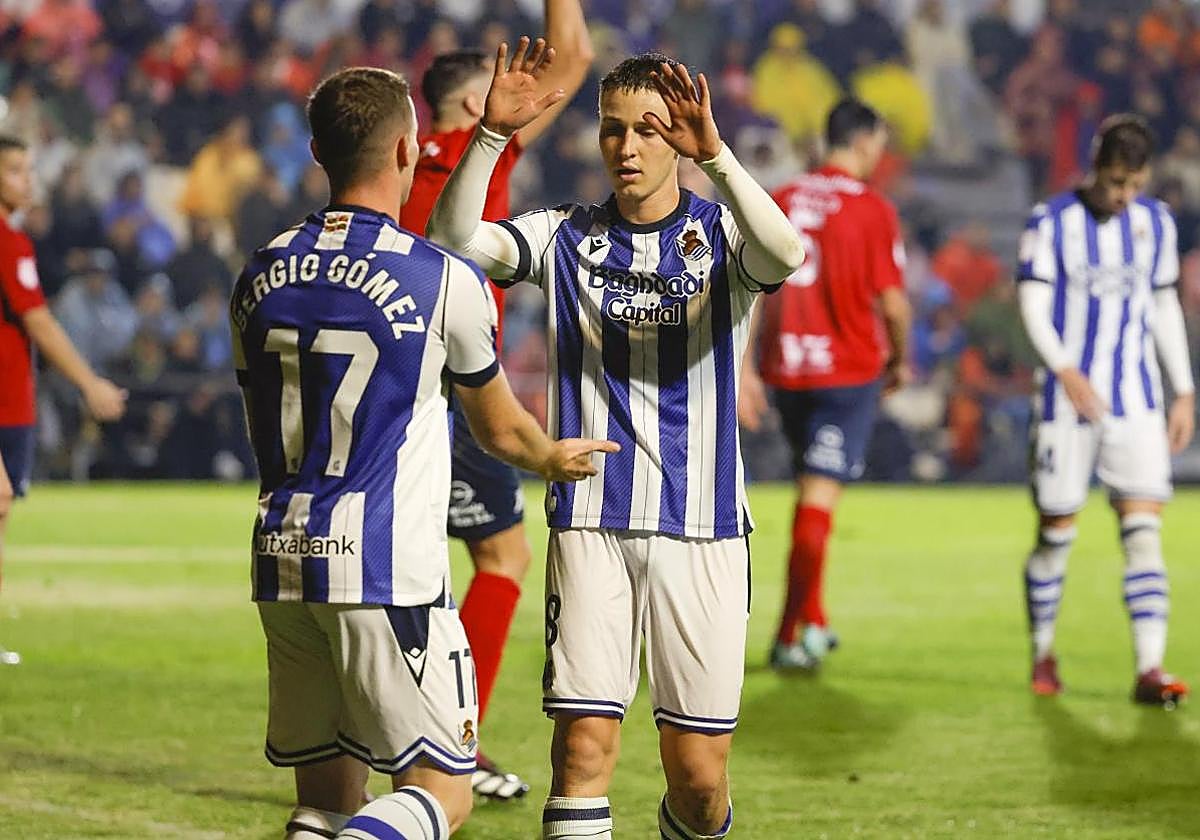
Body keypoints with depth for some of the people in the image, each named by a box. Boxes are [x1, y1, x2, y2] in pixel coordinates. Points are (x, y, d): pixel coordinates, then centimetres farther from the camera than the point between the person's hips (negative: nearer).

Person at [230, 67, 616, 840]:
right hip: (389, 571, -6)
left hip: (283, 564, 6)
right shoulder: (445, 280, -7)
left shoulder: (262, 276, 8)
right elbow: (500, 429, 8)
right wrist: (555, 458, 31)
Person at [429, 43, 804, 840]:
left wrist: (714, 153, -36)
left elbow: (784, 254, -23)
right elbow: (457, 237, -10)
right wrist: (494, 134, -24)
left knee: (699, 771, 0)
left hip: (702, 529, -1)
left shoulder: (719, 235, 1)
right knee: (584, 744, -11)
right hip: (591, 523, 1)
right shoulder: (568, 237, 7)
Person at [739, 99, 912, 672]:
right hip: (850, 367, -4)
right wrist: (900, 361, 8)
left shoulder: (779, 202, 5)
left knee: (810, 489, 19)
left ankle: (811, 623, 25)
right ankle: (795, 633, -8)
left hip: (785, 368, 4)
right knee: (819, 494, -4)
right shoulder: (872, 210, -8)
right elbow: (892, 302, -9)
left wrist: (744, 370, 4)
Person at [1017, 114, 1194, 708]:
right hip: (1067, 403, -2)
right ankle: (1042, 655, 22)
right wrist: (1066, 372, -24)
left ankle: (1149, 670, -13)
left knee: (1143, 528, -9)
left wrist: (1184, 392, 11)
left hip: (1136, 406, 3)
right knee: (1056, 530, 3)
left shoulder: (1155, 223, 7)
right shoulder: (1051, 222, -5)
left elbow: (1165, 308, 15)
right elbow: (1033, 307, -9)